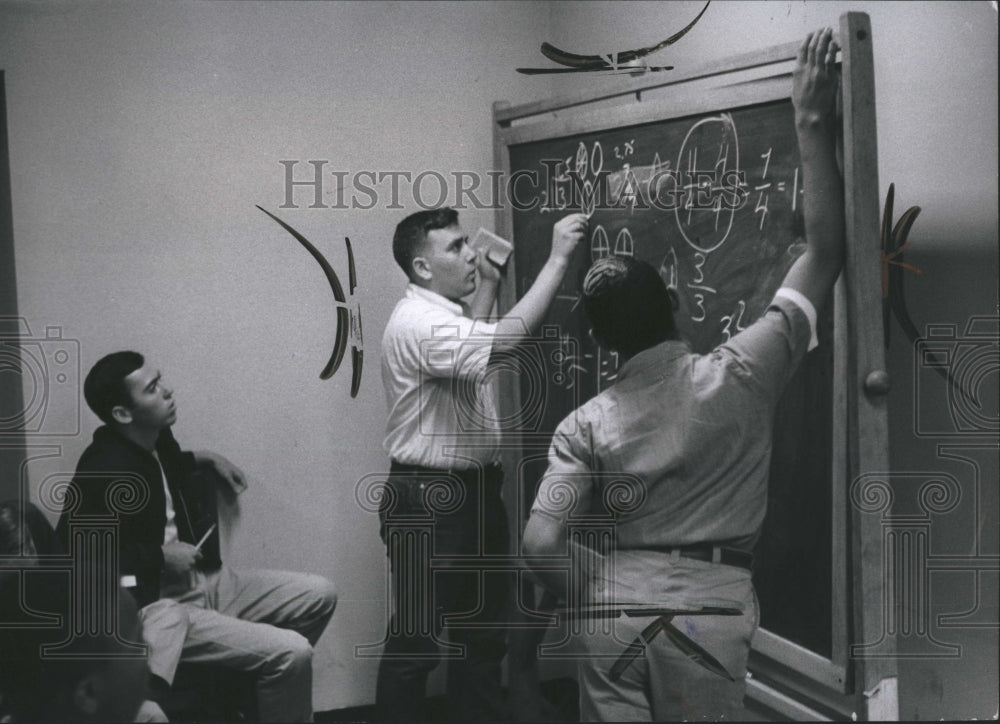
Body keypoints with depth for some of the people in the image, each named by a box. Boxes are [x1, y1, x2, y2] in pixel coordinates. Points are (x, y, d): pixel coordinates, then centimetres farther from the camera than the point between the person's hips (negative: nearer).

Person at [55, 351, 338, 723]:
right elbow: (71, 548, -28)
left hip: (204, 580, 10)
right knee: (292, 653, -21)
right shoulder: (104, 468, -21)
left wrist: (205, 460, 16)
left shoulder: (155, 439, 6)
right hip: (155, 604, -10)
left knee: (319, 594, 7)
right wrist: (159, 555, -21)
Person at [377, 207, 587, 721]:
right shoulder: (417, 322, -22)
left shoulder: (445, 315, 11)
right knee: (417, 634, 2)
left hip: (474, 489, 10)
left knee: (483, 623, 18)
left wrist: (488, 287, 19)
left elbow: (476, 350, 30)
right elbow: (504, 341, -35)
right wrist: (558, 258, -30)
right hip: (427, 500, -10)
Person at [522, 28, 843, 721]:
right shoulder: (738, 377, -8)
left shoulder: (587, 423, -1)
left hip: (615, 603, 2)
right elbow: (826, 252, -4)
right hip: (706, 606, -2)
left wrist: (596, 599, 11)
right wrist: (813, 123, 0)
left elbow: (540, 543, -8)